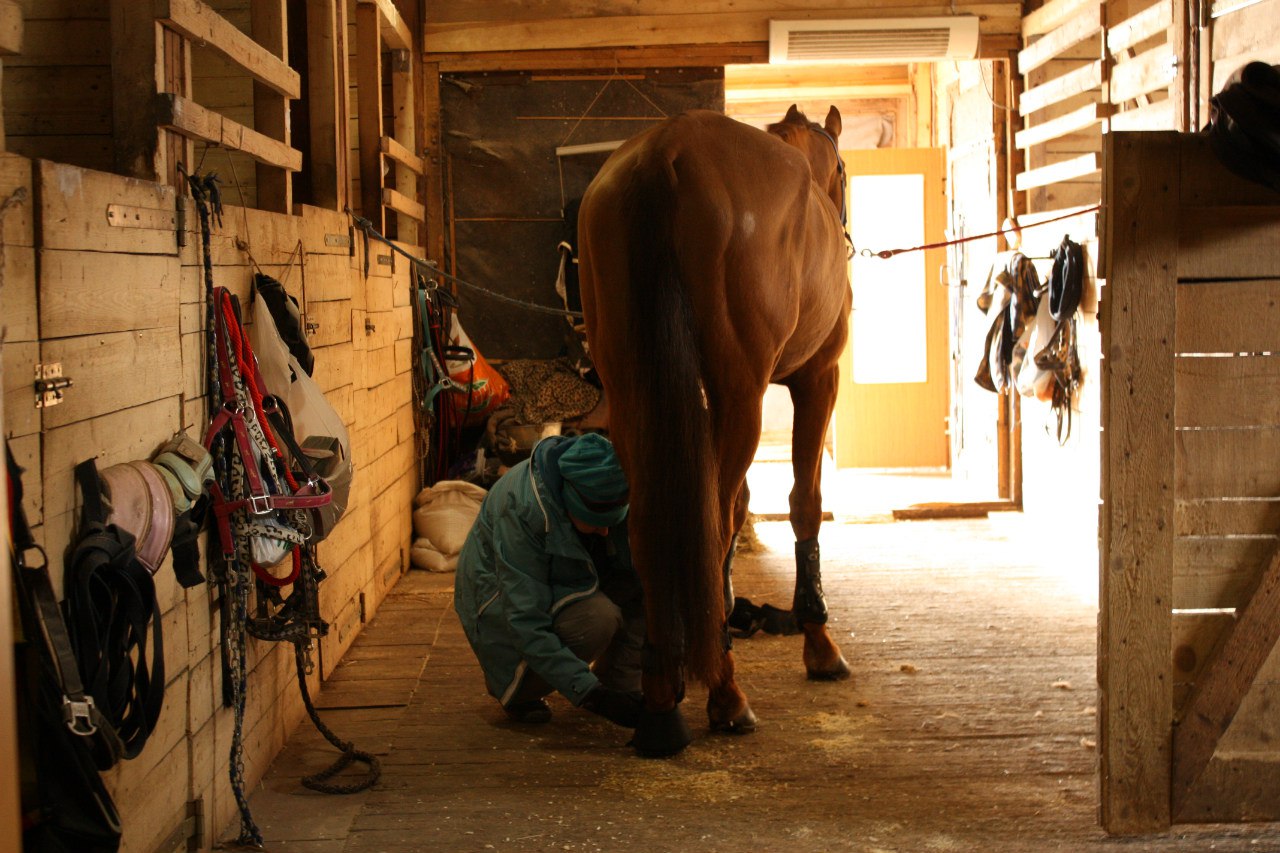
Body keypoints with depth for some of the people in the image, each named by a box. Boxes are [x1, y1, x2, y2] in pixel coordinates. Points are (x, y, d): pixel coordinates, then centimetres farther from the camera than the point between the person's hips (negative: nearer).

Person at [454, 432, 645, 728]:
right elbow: (526, 623, -36)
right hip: (501, 599, -5)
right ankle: (513, 690, -6)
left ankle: (619, 685, -3)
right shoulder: (521, 507, -36)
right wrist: (590, 693, -41)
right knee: (596, 618, -34)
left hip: (568, 586, 5)